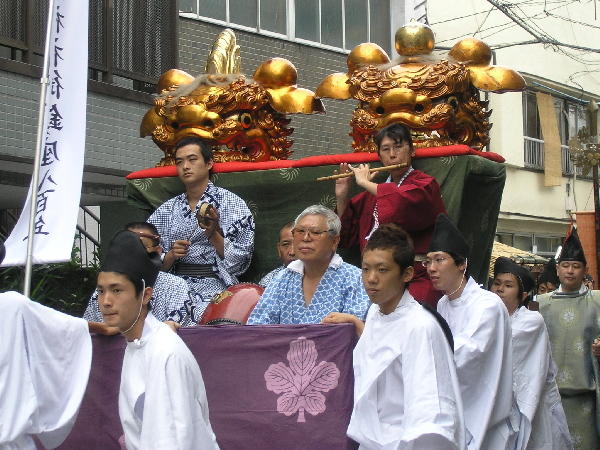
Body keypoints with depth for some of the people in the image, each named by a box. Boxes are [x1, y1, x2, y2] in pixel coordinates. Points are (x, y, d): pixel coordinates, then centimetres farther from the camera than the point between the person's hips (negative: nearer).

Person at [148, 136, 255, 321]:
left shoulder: (232, 204, 3)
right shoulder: (165, 211, 14)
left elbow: (240, 263, -3)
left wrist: (214, 234, -16)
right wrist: (172, 255, -6)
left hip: (214, 287, -3)